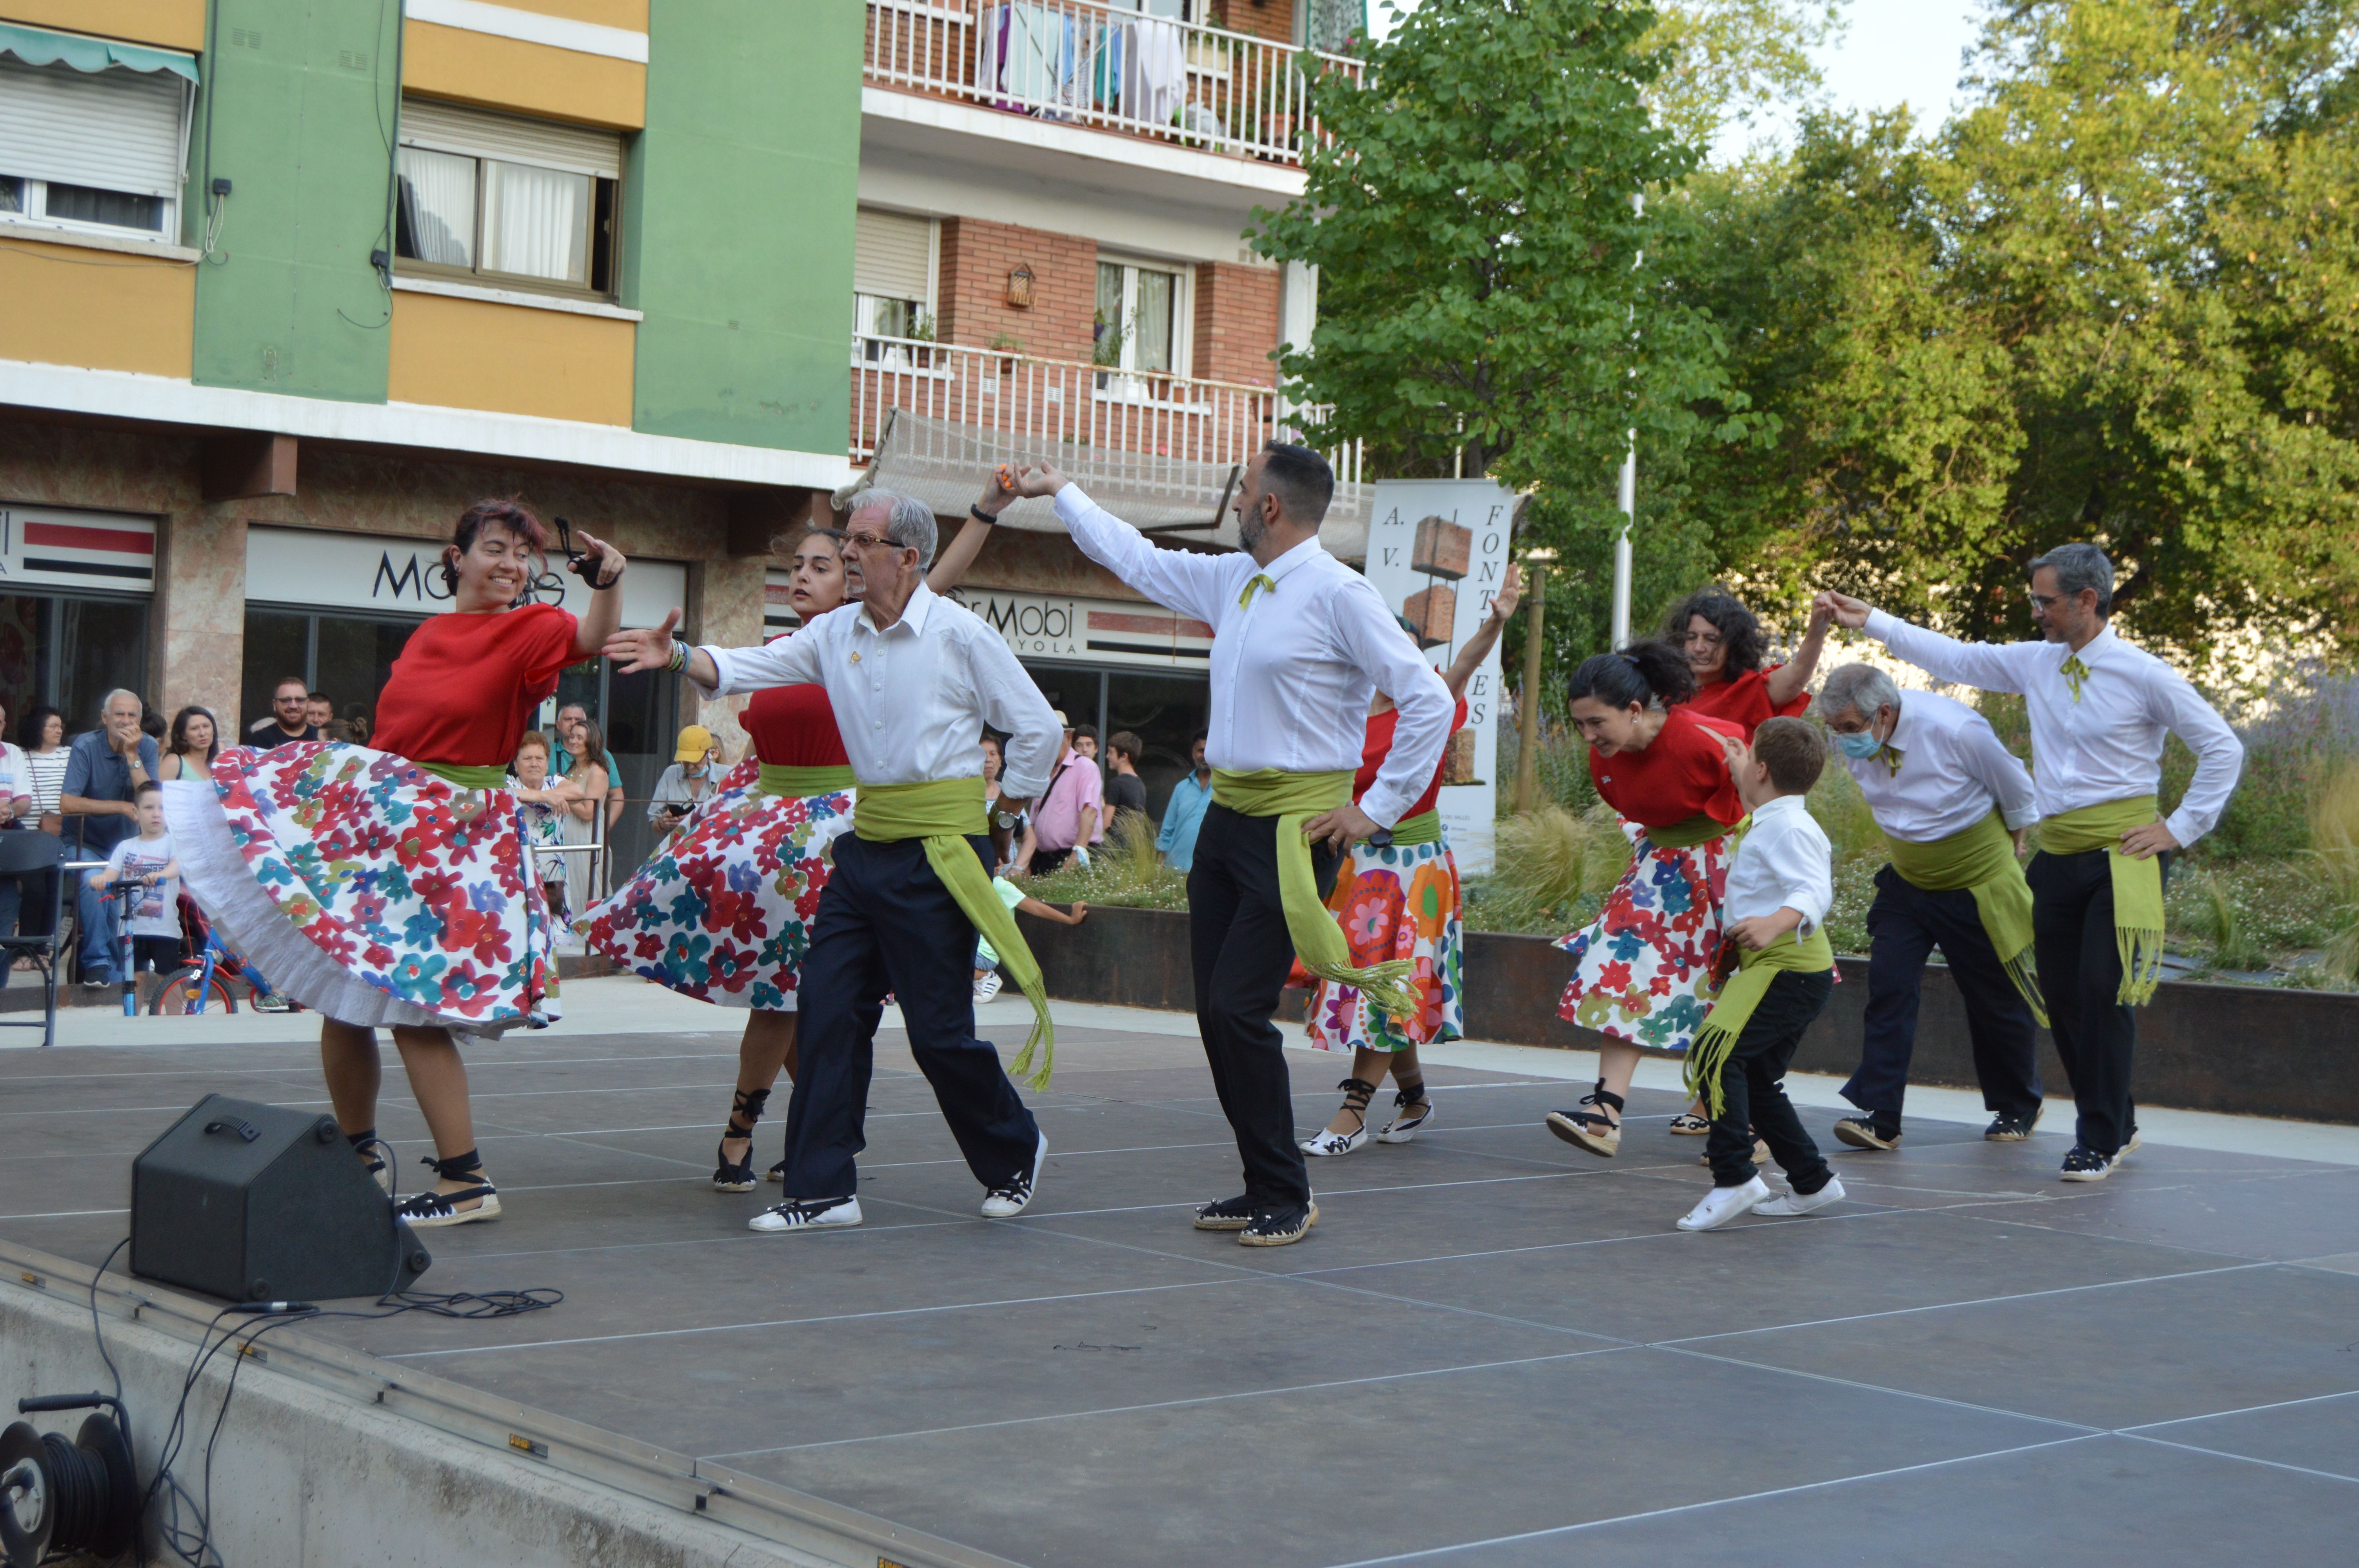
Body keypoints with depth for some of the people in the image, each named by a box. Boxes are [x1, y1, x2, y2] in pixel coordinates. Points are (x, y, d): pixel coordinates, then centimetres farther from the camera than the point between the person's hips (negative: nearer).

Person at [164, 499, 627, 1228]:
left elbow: (592, 636, -30)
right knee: (339, 998, 12)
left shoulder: (530, 630, -9)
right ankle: (360, 1154, 30)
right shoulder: (427, 635, 9)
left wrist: (608, 579, -48)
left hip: (455, 836, -7)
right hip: (377, 817, 7)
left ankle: (466, 1181, -5)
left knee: (409, 1008, -12)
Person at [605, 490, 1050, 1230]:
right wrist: (678, 656, -15)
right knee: (828, 1007, 0)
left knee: (939, 1030, -3)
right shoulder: (836, 634, 8)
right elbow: (747, 668, 2)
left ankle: (1016, 1154, 21)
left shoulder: (958, 633, -8)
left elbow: (1038, 727, -2)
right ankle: (822, 1188, 6)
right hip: (864, 845, 6)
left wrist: (1008, 807, 2)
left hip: (937, 854, -6)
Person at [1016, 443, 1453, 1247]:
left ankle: (1286, 1197, 2)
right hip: (1227, 813, 8)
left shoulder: (1338, 594, -12)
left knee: (1239, 1008, -12)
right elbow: (1138, 560, 29)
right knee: (1216, 1010, 7)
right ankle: (1263, 1187, 18)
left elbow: (1428, 700, -14)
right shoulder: (1231, 581, 12)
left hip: (1296, 826, -8)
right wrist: (1062, 493, 36)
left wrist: (1377, 811, -11)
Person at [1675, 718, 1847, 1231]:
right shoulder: (1771, 822, 18)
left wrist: (1776, 923, -47)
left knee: (1716, 1050, -24)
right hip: (1783, 968, 11)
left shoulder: (1788, 828, -14)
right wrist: (1738, 771, 57)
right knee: (1758, 1079, 17)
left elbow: (1815, 891, -29)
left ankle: (1734, 1178, -29)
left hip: (1787, 967, -11)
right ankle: (1811, 1183, 26)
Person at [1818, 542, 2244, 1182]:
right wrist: (1871, 622, 14)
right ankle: (2115, 1125, 24)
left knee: (2104, 991, -10)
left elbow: (2222, 747, -2)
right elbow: (1955, 658, 16)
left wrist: (2181, 827, -4)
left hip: (2123, 855, -6)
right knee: (2062, 996, 7)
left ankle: (2098, 1142, 0)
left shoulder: (2142, 674, -7)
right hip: (2057, 855, 6)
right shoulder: (2035, 663, 8)